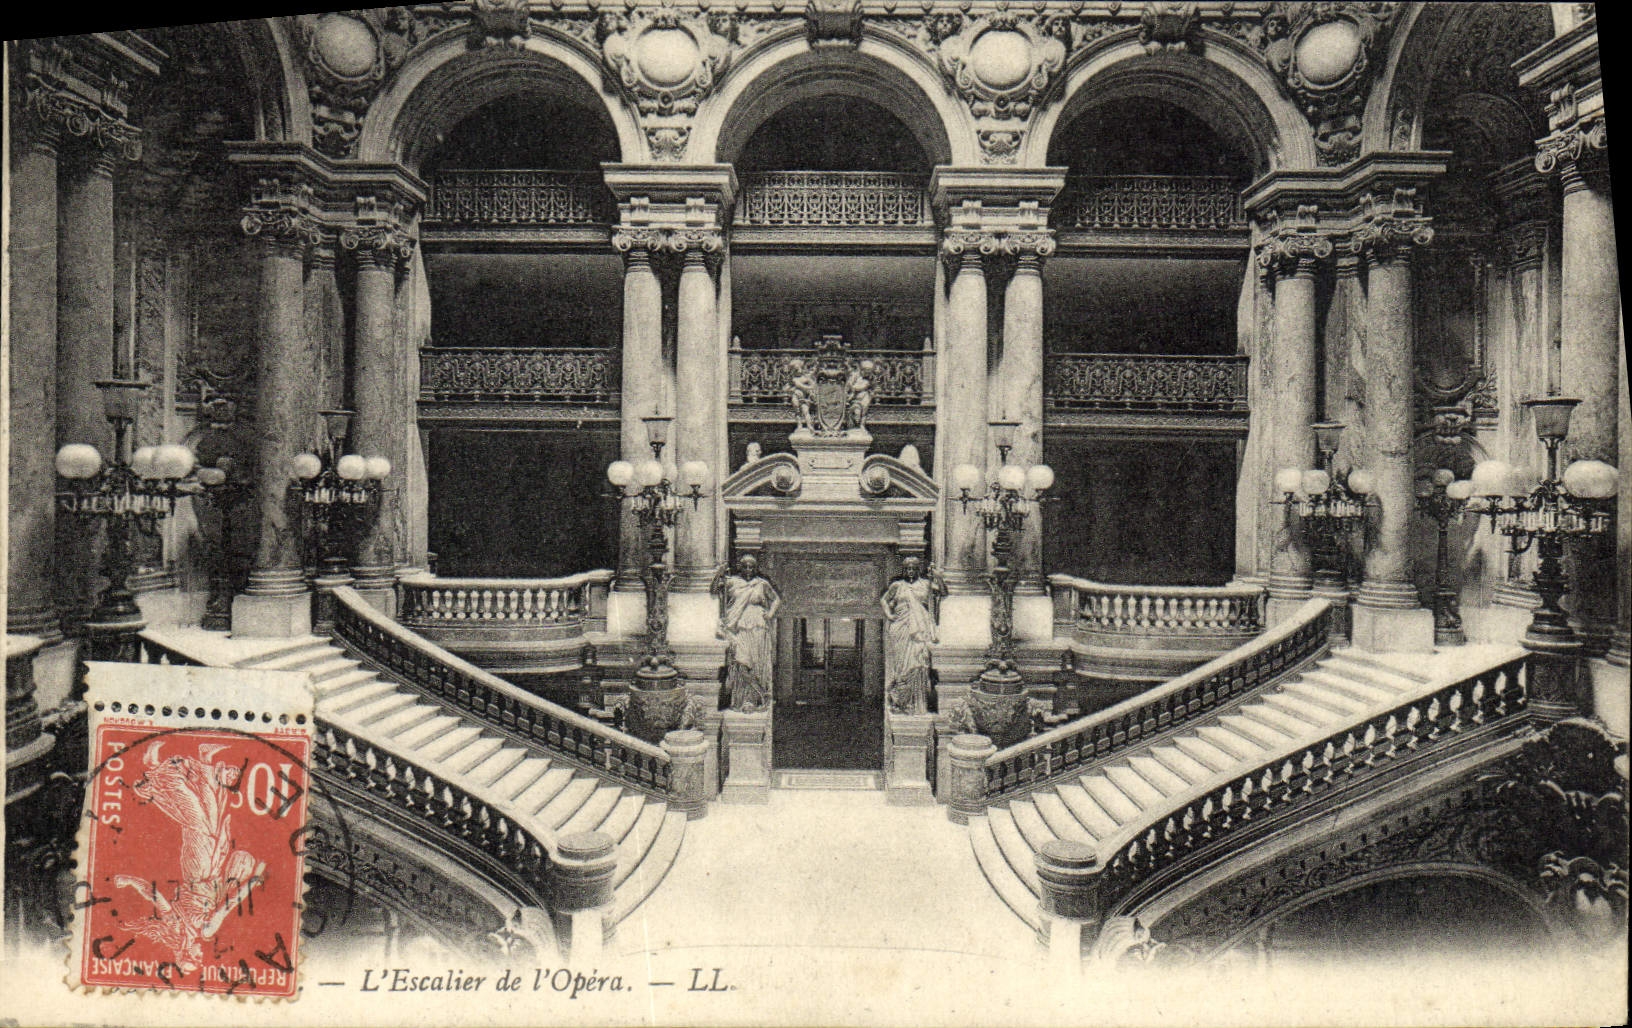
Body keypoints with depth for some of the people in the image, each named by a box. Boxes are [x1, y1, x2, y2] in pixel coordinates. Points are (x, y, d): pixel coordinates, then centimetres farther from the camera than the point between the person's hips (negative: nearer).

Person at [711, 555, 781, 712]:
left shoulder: (762, 584, 10)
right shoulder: (732, 582, 8)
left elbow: (777, 599, 18)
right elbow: (714, 591, 3)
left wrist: (770, 613, 2)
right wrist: (718, 576, -11)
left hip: (758, 629, 1)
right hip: (738, 629, -1)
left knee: (757, 663, -3)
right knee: (740, 664, -8)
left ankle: (752, 700, 2)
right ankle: (740, 699, -3)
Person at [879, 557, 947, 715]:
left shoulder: (926, 584, 11)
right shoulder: (897, 586, 11)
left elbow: (943, 592, 3)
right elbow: (883, 600, 15)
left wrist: (937, 577, -8)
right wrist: (889, 615, 0)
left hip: (919, 629, 0)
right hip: (900, 630, 0)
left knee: (918, 661, -9)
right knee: (900, 662, -3)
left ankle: (917, 703, -4)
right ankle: (898, 701, 4)